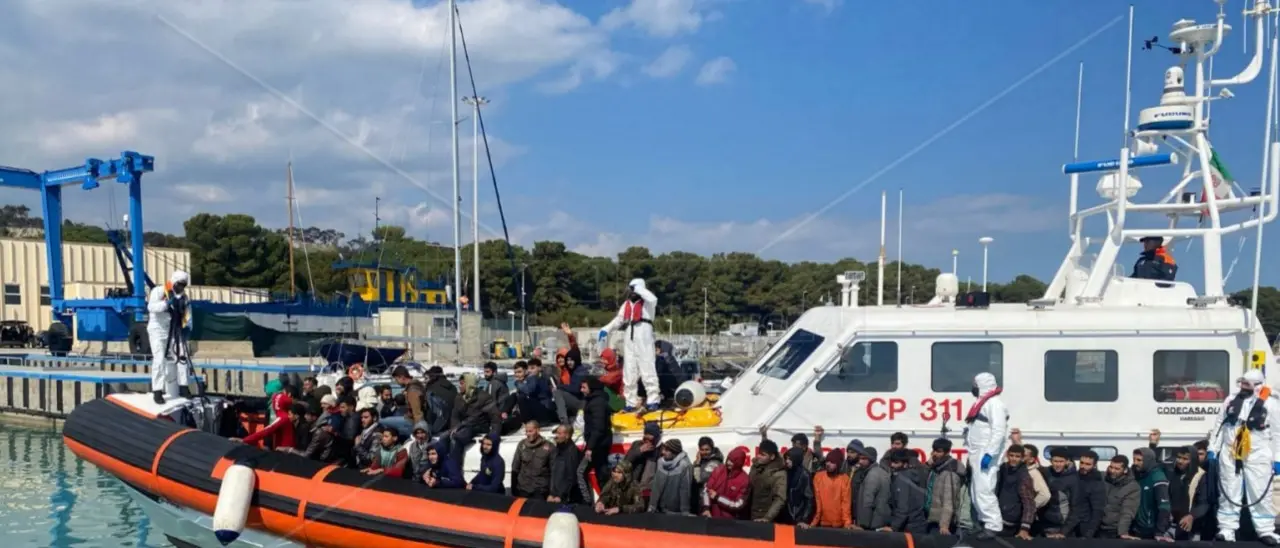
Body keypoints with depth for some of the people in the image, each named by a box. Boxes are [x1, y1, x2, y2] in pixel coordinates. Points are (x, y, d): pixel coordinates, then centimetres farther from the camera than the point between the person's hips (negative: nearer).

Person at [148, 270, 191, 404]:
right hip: (158, 330, -6)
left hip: (174, 332, 6)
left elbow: (184, 314, 13)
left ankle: (183, 387, 14)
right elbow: (151, 307, -25)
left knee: (182, 357, 4)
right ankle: (157, 391, -9)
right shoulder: (159, 291, -10)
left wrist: (184, 326, -4)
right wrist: (167, 303, -38)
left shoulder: (183, 296, 10)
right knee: (159, 359, -13)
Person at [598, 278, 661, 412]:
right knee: (629, 371, 6)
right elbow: (619, 320, 26)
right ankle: (631, 402, 12)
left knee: (647, 369, -11)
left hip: (644, 337, -7)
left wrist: (638, 288, -12)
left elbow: (653, 299, -24)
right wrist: (606, 329, 13)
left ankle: (653, 400, -10)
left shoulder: (647, 302, -1)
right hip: (630, 338, 7)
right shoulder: (627, 304, 19)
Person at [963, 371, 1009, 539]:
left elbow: (999, 432, -21)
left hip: (986, 455, -11)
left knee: (984, 490, -14)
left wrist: (989, 454, -26)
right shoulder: (983, 403, 20)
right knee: (976, 491, 12)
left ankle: (993, 526, -11)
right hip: (979, 454, 11)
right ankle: (986, 523, 19)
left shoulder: (994, 403, -12)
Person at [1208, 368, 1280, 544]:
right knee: (1229, 494, 5)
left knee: (1260, 494, 2)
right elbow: (1219, 425, 10)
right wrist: (1212, 449, 6)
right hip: (1230, 454, 3)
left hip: (1258, 456, -3)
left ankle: (1266, 531, 11)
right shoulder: (1231, 400, 5)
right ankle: (1227, 529, 10)